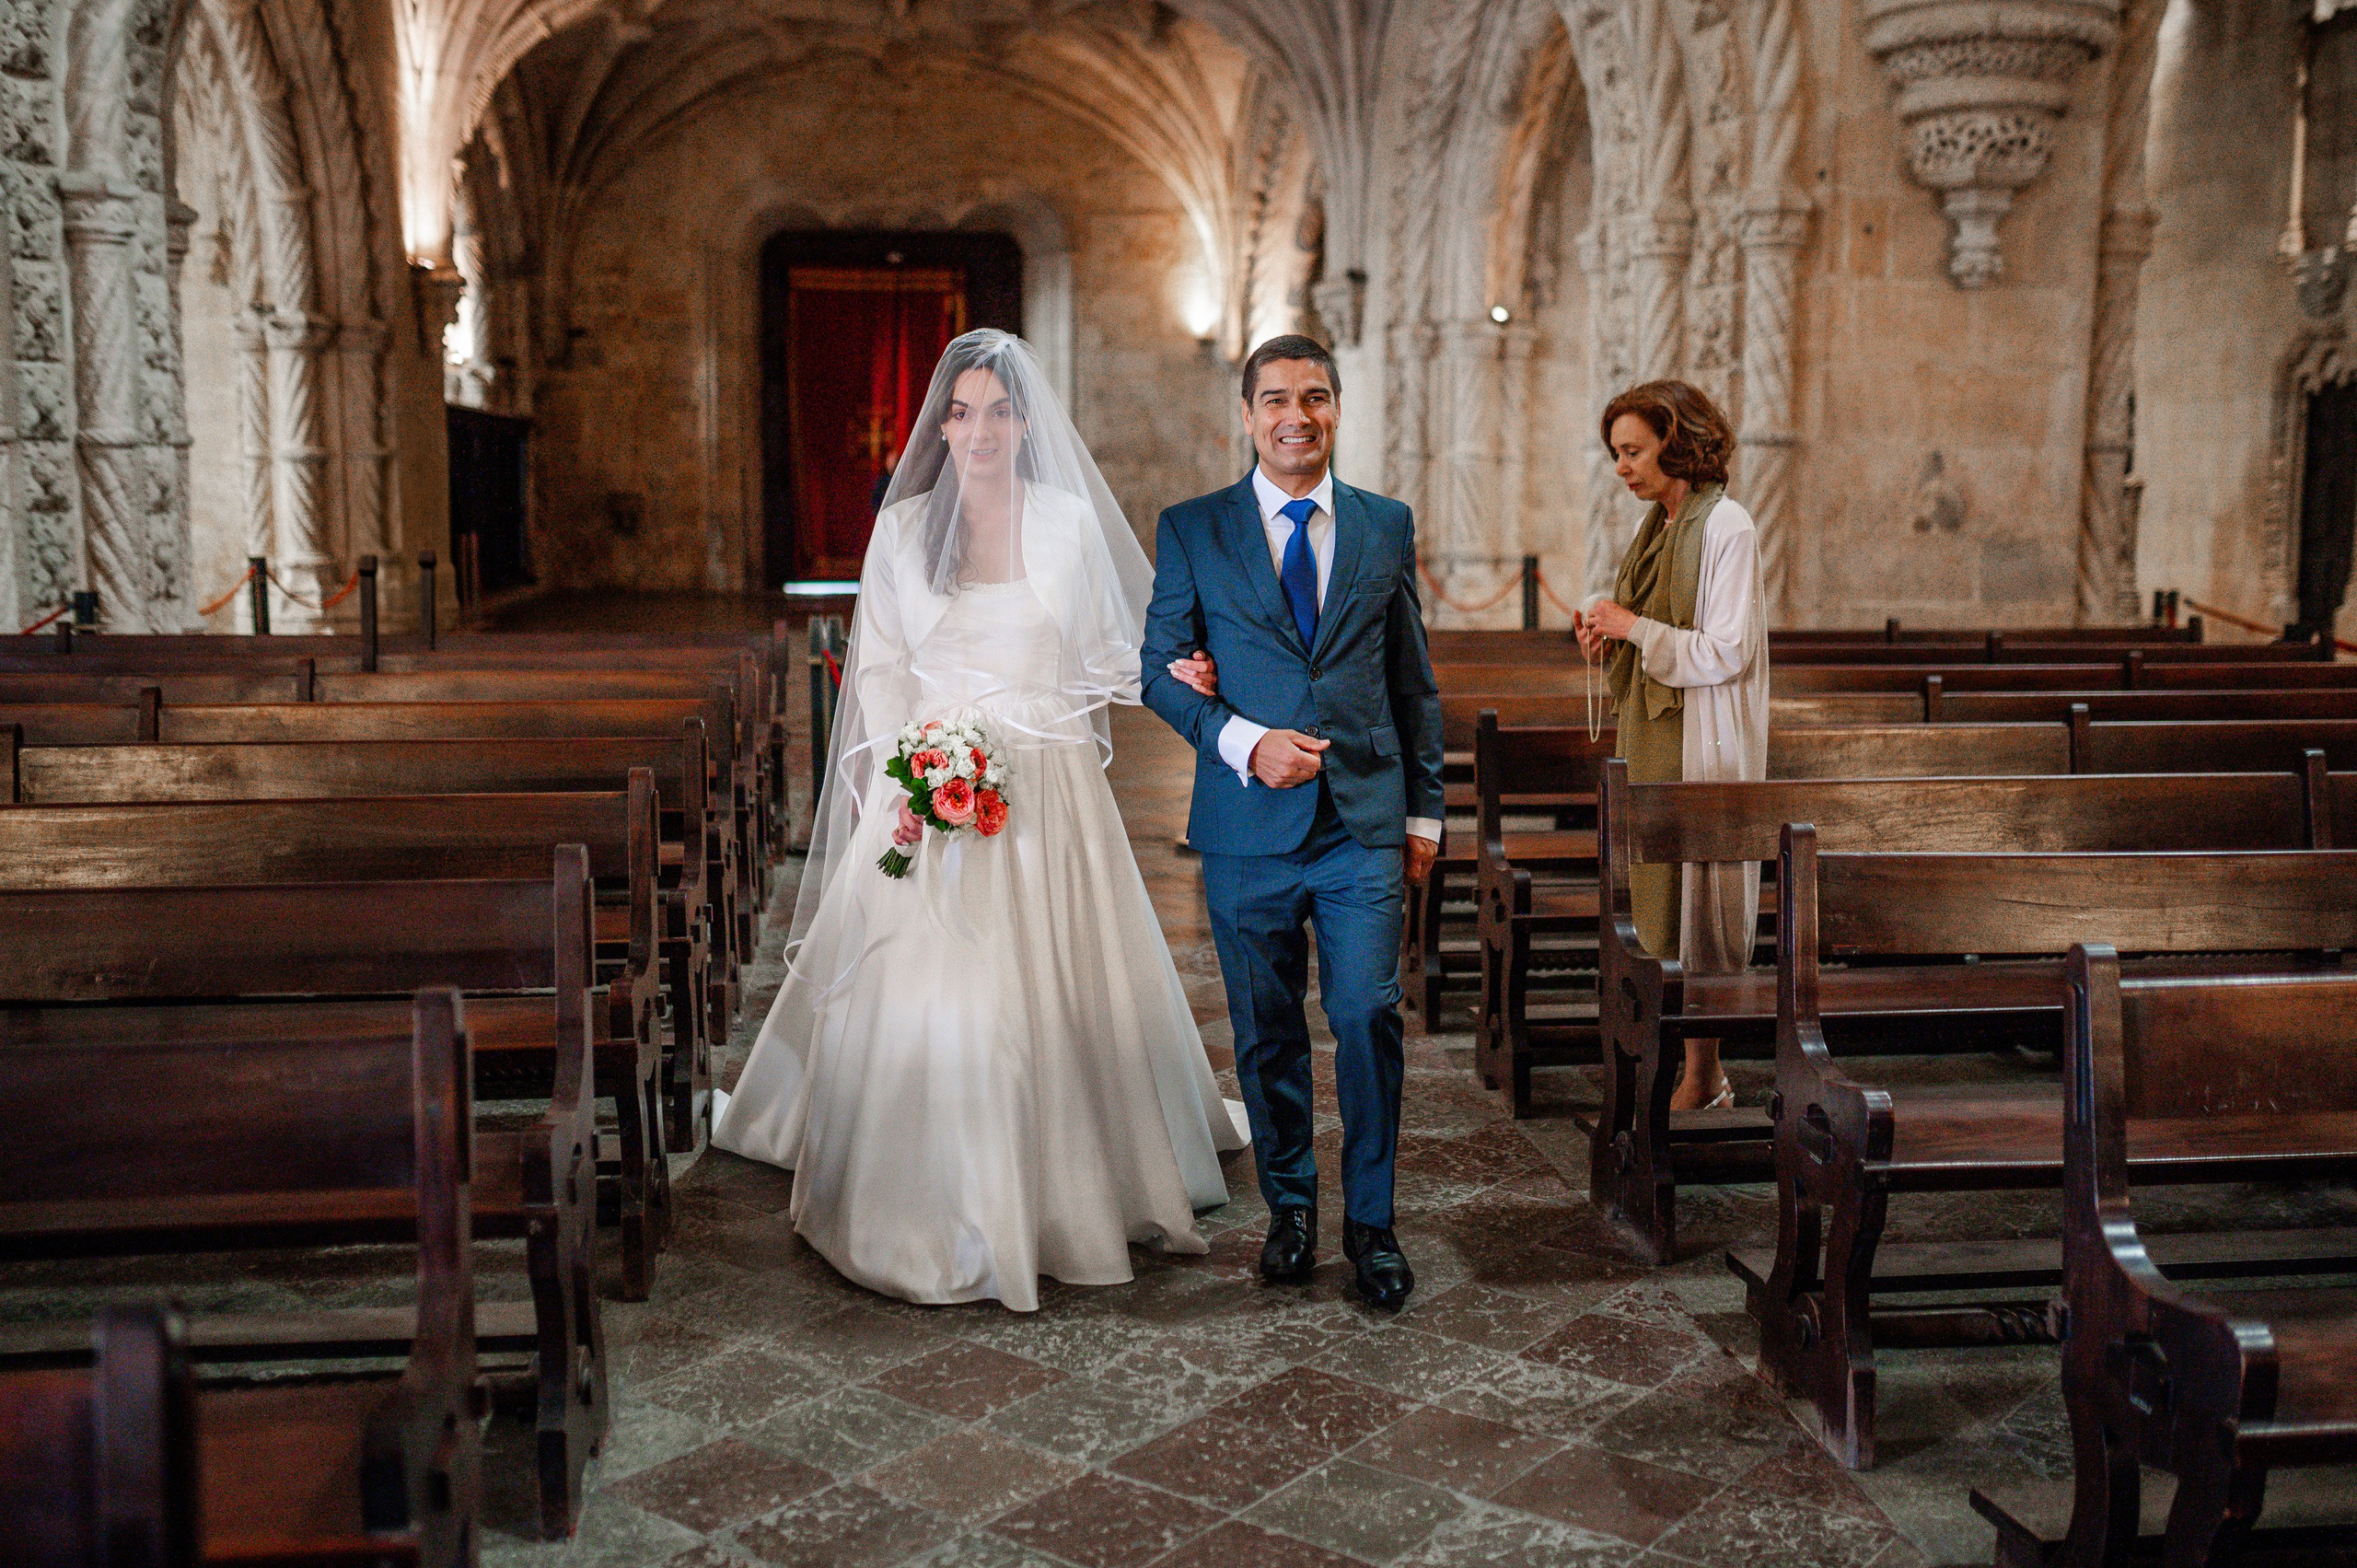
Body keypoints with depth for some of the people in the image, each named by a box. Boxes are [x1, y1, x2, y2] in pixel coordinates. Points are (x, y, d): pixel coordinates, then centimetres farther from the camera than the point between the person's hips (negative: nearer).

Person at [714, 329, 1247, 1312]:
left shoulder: (1068, 519, 3)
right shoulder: (903, 527, 4)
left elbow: (1107, 655, 9)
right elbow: (880, 666, 5)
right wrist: (903, 775, -7)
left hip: (1048, 792, 0)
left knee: (1053, 993, 3)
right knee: (924, 996, -3)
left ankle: (1064, 1194, 21)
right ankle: (932, 1212, 11)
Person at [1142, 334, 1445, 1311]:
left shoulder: (1387, 526, 9)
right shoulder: (1191, 529, 3)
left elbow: (1414, 679, 13)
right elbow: (1160, 669, 1)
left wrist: (1425, 808, 11)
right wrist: (1244, 742, -14)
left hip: (1365, 823, 1)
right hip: (1248, 827, 0)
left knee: (1368, 1018, -4)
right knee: (1266, 1031, 9)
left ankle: (1371, 1221, 13)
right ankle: (1290, 1207, 27)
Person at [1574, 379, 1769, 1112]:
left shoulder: (1726, 527, -12)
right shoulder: (1656, 527, 13)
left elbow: (1725, 653, -17)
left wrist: (1635, 628, -17)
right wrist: (1605, 629, 4)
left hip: (1704, 746, -9)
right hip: (1654, 739, 9)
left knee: (1698, 903, -4)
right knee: (1661, 904, 9)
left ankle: (1703, 1077, 5)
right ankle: (1696, 1070, 16)